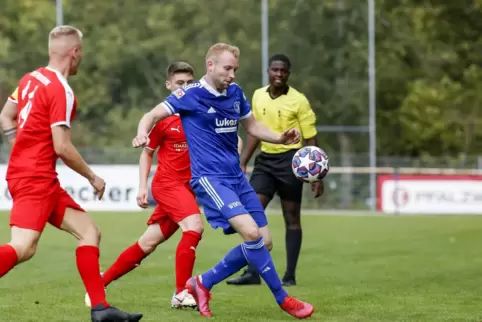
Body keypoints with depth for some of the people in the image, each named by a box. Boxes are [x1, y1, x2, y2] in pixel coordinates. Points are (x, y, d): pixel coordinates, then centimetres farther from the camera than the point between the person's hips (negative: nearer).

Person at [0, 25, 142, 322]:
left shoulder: (30, 79, 10)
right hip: (35, 178, -10)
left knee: (89, 231, 8)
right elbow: (62, 147, -18)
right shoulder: (61, 91, -15)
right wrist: (92, 177, -5)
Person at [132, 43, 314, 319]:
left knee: (263, 242, 4)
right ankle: (283, 299, -11)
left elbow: (252, 125, 21)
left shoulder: (235, 92, 9)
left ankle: (203, 284, 17)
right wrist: (143, 133, -33)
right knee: (251, 233, -23)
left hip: (236, 177, 8)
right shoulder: (191, 94, -9)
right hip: (210, 178, -7)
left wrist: (280, 138, 3)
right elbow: (153, 115, -10)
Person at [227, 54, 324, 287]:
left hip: (289, 161, -4)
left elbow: (311, 140, -6)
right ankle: (252, 272, -5)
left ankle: (290, 276, 8)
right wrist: (243, 162, 12)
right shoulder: (258, 96, 6)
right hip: (265, 160, 5)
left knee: (292, 219, 3)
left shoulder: (298, 101, -8)